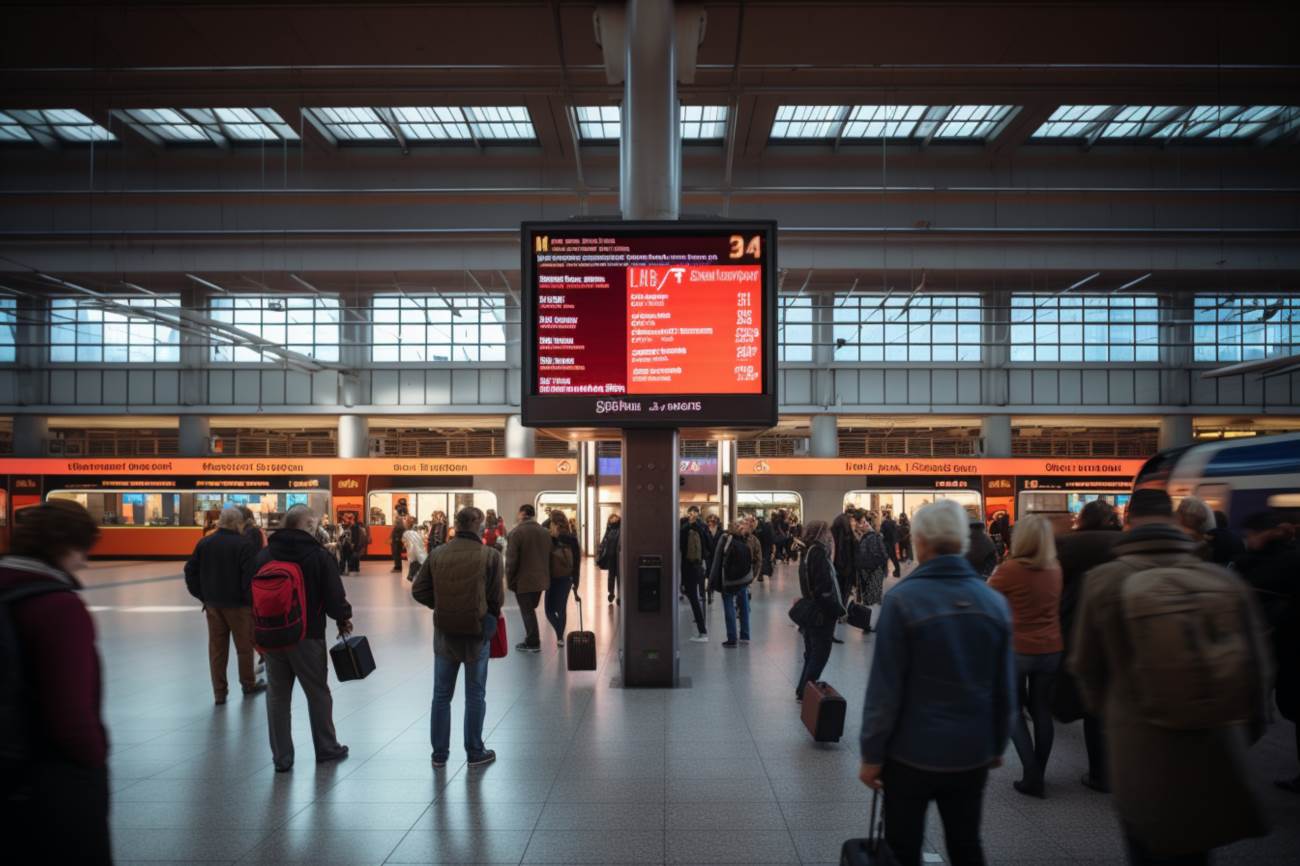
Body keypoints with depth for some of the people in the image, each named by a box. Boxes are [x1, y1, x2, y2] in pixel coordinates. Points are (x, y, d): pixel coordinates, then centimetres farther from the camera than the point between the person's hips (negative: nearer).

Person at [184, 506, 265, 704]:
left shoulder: (204, 543, 5)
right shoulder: (244, 545, -15)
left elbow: (191, 571, 9)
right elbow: (251, 577, -19)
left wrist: (202, 595, 14)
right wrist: (253, 601, -7)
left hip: (213, 604, 5)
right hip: (238, 604, -5)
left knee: (216, 647, 11)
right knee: (244, 646, 10)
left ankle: (219, 692, 15)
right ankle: (249, 685, 24)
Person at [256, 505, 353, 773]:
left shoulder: (263, 555, 2)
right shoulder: (319, 555, -12)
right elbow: (334, 599, -13)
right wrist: (344, 618, 6)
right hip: (307, 636, -3)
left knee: (277, 696, 11)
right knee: (318, 693, 12)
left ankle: (281, 757, 16)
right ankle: (326, 748, 24)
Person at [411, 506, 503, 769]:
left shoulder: (437, 554, -3)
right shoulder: (490, 555, -13)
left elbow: (418, 590, -1)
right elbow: (498, 598, -11)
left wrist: (442, 605, 11)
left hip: (444, 632, 3)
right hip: (478, 632, -3)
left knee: (441, 695, 15)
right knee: (475, 696, 12)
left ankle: (439, 753, 22)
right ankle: (475, 752, 20)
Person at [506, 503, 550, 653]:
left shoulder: (516, 532, -13)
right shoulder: (545, 532, 7)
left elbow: (511, 560, -15)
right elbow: (548, 556, 9)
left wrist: (509, 580, -5)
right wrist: (544, 574, 14)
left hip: (523, 580, -6)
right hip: (541, 579, 6)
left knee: (527, 612, 3)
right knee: (531, 609, 19)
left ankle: (532, 643, 7)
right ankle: (533, 640, 23)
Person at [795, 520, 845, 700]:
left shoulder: (808, 554, 9)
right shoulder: (819, 554, -20)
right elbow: (824, 588, -23)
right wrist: (838, 610, -17)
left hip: (810, 613, 9)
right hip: (822, 614, -9)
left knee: (812, 653, 18)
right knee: (820, 654, 3)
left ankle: (803, 690, 25)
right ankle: (805, 691, 8)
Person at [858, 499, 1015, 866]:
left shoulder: (902, 599, -16)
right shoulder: (995, 601, -1)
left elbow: (885, 689, -16)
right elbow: (1005, 689, 4)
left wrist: (872, 755, -6)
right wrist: (997, 745, 18)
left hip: (912, 752, -4)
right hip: (972, 754, 4)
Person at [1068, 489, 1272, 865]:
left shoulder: (1103, 580, -12)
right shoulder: (1226, 580, -9)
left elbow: (1087, 668, -1)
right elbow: (1256, 669, 3)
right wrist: (1246, 730, 22)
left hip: (1139, 756, -2)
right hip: (1218, 761, 2)